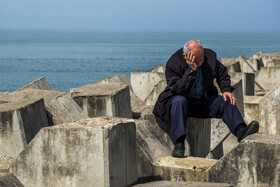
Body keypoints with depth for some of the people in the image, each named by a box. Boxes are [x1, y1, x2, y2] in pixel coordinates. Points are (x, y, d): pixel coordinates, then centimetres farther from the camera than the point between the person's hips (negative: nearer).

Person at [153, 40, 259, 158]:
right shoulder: (173, 64, -17)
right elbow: (178, 89, -26)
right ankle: (179, 143, -43)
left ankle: (241, 131, -40)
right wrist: (191, 70, -32)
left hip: (204, 101, 4)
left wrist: (226, 90, -5)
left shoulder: (210, 56, -4)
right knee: (179, 100, -37)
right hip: (184, 101, -4)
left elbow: (222, 74, 13)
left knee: (227, 101, -18)